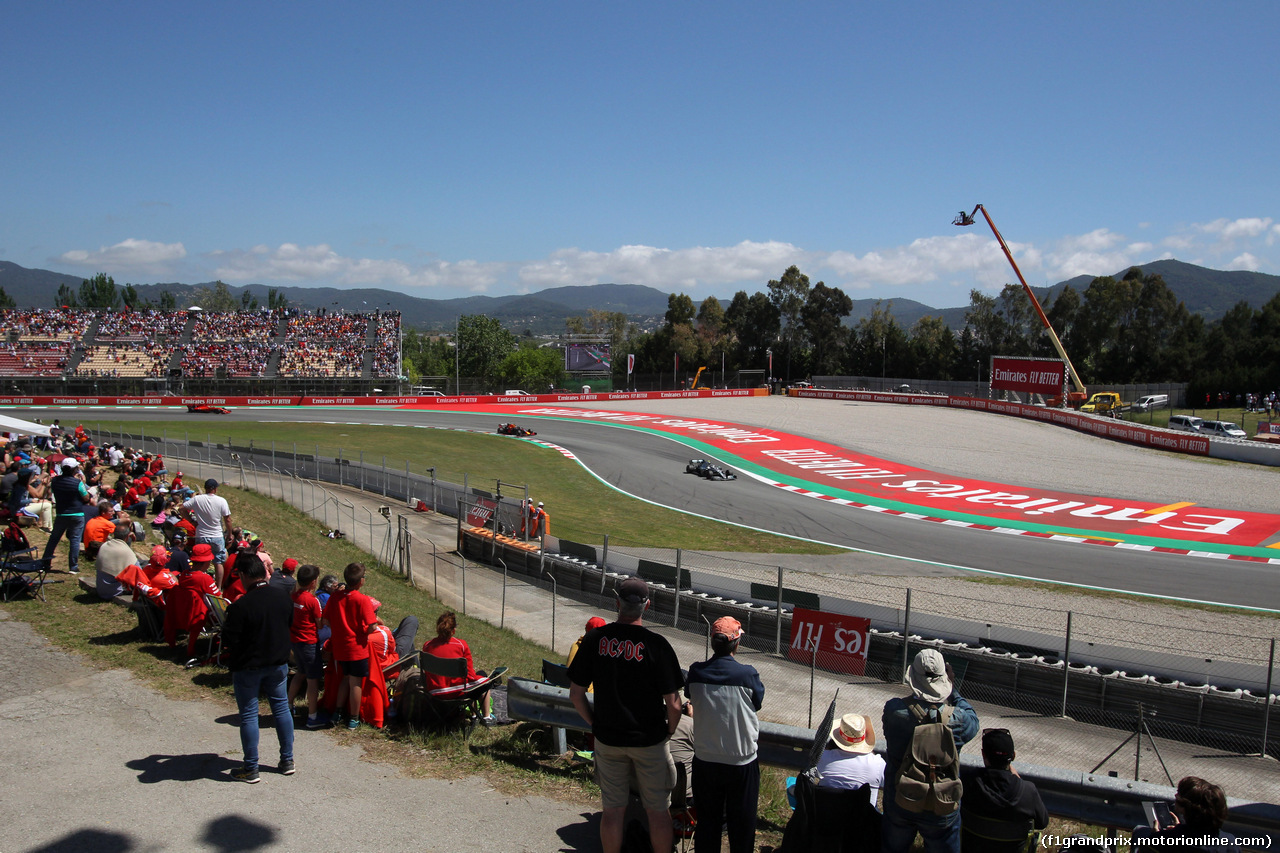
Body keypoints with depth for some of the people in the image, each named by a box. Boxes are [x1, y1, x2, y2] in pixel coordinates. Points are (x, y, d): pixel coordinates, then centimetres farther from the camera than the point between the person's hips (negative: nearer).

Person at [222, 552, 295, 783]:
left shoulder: (240, 605, -23)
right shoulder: (283, 597, -5)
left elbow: (231, 639, -18)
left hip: (248, 667, -5)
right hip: (278, 662, 5)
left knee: (248, 714, 6)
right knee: (281, 707, 16)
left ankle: (250, 768, 13)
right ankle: (287, 761, 23)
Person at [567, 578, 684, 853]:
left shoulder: (595, 639, -8)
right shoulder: (656, 644, -16)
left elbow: (576, 693, -2)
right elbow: (673, 704, -15)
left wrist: (595, 724, 12)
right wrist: (669, 731, 4)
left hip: (608, 739, 3)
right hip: (649, 739, -2)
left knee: (613, 810, 15)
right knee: (658, 811, 12)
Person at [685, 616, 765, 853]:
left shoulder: (696, 673, -13)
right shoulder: (748, 675, -19)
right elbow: (758, 703, -2)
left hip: (705, 760, 2)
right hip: (742, 761, -2)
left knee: (707, 819, 19)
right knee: (742, 824, 16)